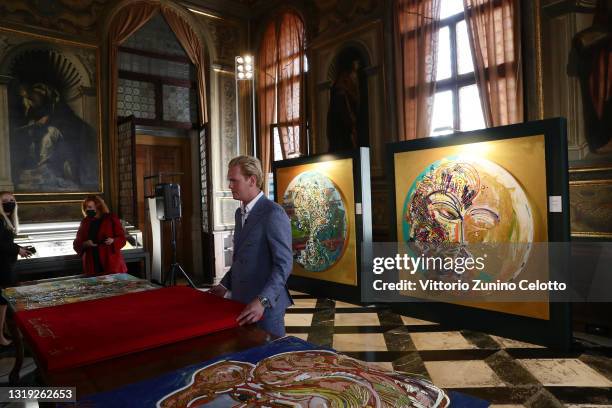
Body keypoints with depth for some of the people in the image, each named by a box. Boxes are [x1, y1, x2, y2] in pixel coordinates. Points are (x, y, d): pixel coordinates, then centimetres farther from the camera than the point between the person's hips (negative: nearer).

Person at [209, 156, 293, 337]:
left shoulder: (273, 213, -17)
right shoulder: (240, 213, 11)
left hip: (266, 305, -8)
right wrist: (225, 285, 11)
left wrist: (262, 301, -30)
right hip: (241, 301, 8)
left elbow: (284, 264, -22)